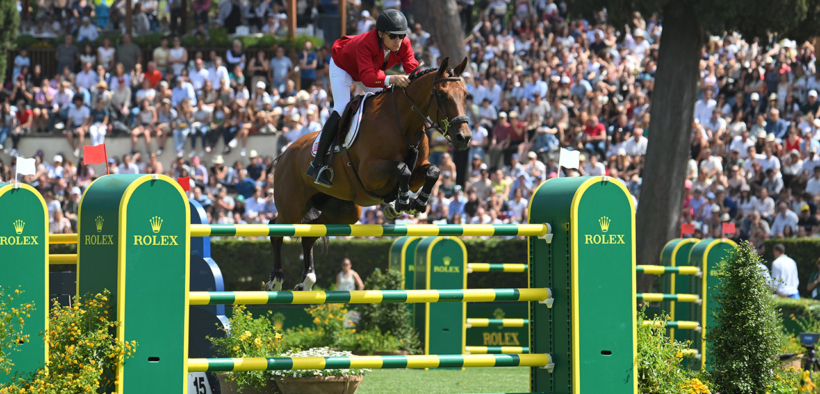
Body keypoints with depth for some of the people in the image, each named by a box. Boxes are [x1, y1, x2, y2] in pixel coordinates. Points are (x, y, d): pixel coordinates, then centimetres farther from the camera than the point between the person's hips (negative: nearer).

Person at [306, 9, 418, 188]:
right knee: (342, 109, -23)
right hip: (342, 67, -7)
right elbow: (367, 78, -57)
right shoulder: (365, 44, -45)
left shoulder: (403, 44, -28)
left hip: (373, 69, 7)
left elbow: (412, 69, -33)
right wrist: (391, 79, -74)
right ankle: (317, 164, -22)